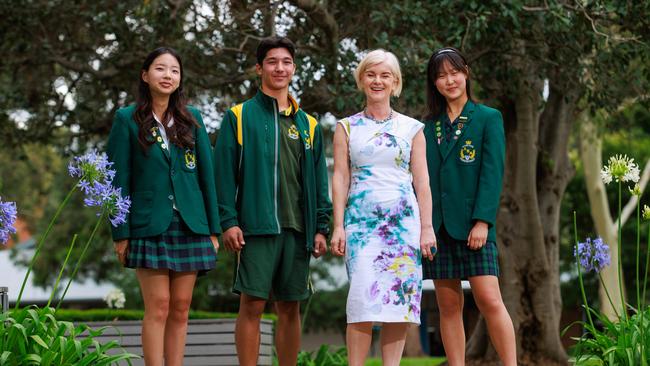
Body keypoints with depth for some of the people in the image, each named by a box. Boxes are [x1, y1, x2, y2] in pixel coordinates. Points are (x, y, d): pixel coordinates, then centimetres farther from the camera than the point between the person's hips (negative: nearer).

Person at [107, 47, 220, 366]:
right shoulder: (128, 119, 2)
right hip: (150, 227, -3)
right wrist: (120, 233, -5)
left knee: (180, 309, 4)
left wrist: (213, 229, 4)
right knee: (158, 308, -6)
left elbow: (207, 175, 9)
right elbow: (118, 179, 0)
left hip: (189, 226, 3)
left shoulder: (191, 119, 10)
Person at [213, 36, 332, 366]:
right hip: (255, 227, -4)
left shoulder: (308, 125, 15)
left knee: (290, 308, 7)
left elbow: (319, 181, 15)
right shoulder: (239, 116, 4)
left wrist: (321, 227, 6)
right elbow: (224, 172, -2)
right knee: (252, 304, -6)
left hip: (296, 229, 4)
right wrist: (228, 221, -10)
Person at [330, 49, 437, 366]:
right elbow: (340, 177, 5)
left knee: (400, 296, -4)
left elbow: (422, 181, 8)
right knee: (364, 295, -15)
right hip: (361, 219, -1)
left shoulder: (412, 129, 11)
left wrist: (427, 227, 1)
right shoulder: (346, 128, 10)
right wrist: (338, 226, -3)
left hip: (404, 220, 1)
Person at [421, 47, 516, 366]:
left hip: (472, 225, -4)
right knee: (448, 306, 4)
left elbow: (492, 172, -5)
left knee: (489, 300, -11)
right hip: (437, 226, 4)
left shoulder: (488, 118, 3)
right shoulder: (428, 126, 14)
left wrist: (483, 221, -14)